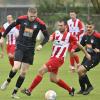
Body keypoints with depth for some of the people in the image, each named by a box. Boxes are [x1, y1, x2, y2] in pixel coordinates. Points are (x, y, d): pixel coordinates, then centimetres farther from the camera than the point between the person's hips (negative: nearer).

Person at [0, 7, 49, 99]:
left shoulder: (40, 23, -10)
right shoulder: (21, 19, -10)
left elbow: (47, 36, -1)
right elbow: (10, 26, 6)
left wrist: (41, 45, -18)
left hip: (30, 49, 2)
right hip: (20, 46, -1)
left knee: (24, 72, 2)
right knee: (16, 67, -20)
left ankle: (14, 93, 12)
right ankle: (8, 81, 10)